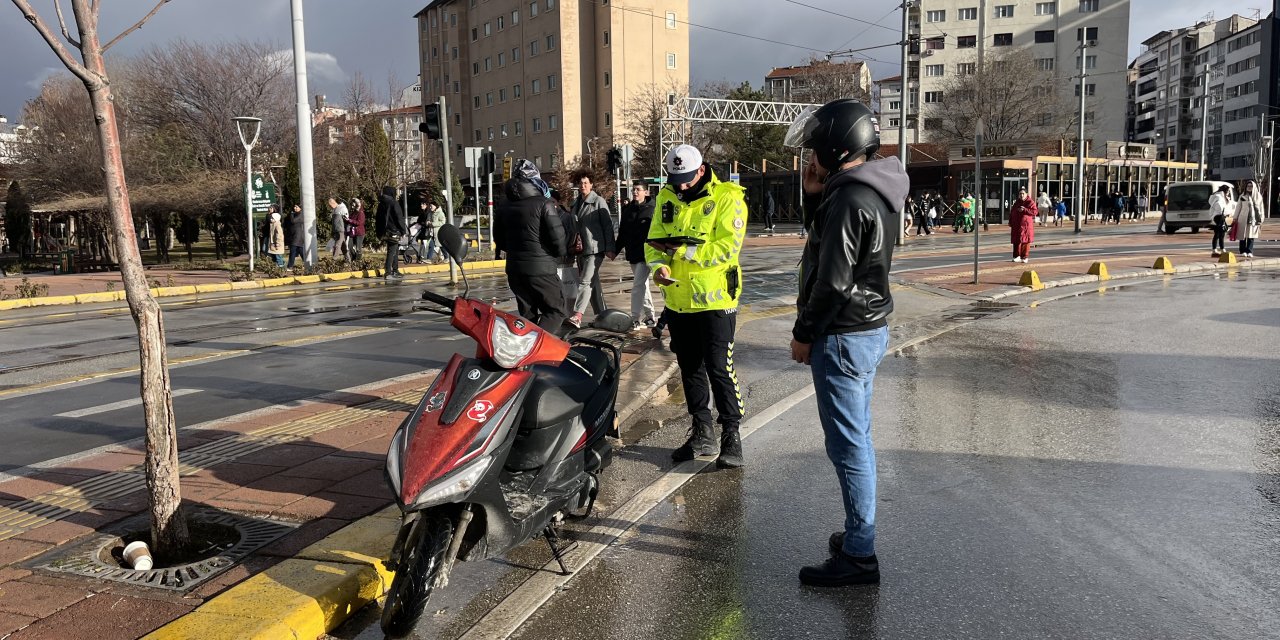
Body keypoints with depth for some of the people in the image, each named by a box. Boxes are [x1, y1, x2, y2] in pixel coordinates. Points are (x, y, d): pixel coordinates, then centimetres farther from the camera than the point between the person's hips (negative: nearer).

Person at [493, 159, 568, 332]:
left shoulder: (503, 207, 9)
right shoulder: (543, 204, -11)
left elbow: (499, 241, 16)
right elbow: (558, 239, -13)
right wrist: (558, 254, 7)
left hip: (514, 270, 6)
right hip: (541, 269, -6)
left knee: (528, 314, 16)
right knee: (555, 311, 1)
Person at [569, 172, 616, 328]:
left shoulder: (599, 201, -4)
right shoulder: (577, 203, 15)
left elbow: (608, 225, -7)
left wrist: (609, 248, -11)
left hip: (595, 248, -7)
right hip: (581, 249, 7)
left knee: (585, 281, -17)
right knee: (593, 283, 13)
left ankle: (577, 316, -25)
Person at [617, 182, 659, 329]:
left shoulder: (652, 210, -9)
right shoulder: (627, 210, 10)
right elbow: (622, 233, 16)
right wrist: (616, 249, 13)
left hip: (645, 254, -7)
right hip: (632, 254, 7)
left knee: (638, 285, -11)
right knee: (642, 285, 14)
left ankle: (636, 319, -7)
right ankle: (650, 316, 25)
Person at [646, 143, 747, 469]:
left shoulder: (727, 198, -10)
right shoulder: (667, 198, 7)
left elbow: (728, 246, -19)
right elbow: (654, 241, 4)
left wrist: (683, 250, -23)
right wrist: (658, 266, -18)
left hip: (714, 299, -6)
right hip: (678, 301, 6)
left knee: (719, 368, -4)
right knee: (690, 369, 15)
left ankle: (732, 435, 9)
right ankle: (702, 433, 28)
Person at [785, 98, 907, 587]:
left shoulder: (849, 198, -19)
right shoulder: (871, 191, 12)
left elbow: (833, 279, -21)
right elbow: (823, 244, 18)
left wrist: (804, 333, -11)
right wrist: (814, 197, 6)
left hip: (843, 336, -10)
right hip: (868, 329, 10)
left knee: (848, 445, -3)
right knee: (857, 439, 17)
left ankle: (859, 555, 6)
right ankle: (858, 534, 29)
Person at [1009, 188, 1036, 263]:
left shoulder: (1030, 202, -1)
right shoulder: (1016, 203, 14)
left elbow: (1034, 212, -11)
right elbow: (1012, 212, 17)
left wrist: (1025, 210, -20)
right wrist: (1010, 222, 10)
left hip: (1026, 224, -4)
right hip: (1016, 225, 5)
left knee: (1025, 241, -3)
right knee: (1016, 241, 3)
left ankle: (1025, 257, 2)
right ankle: (1017, 256, 11)